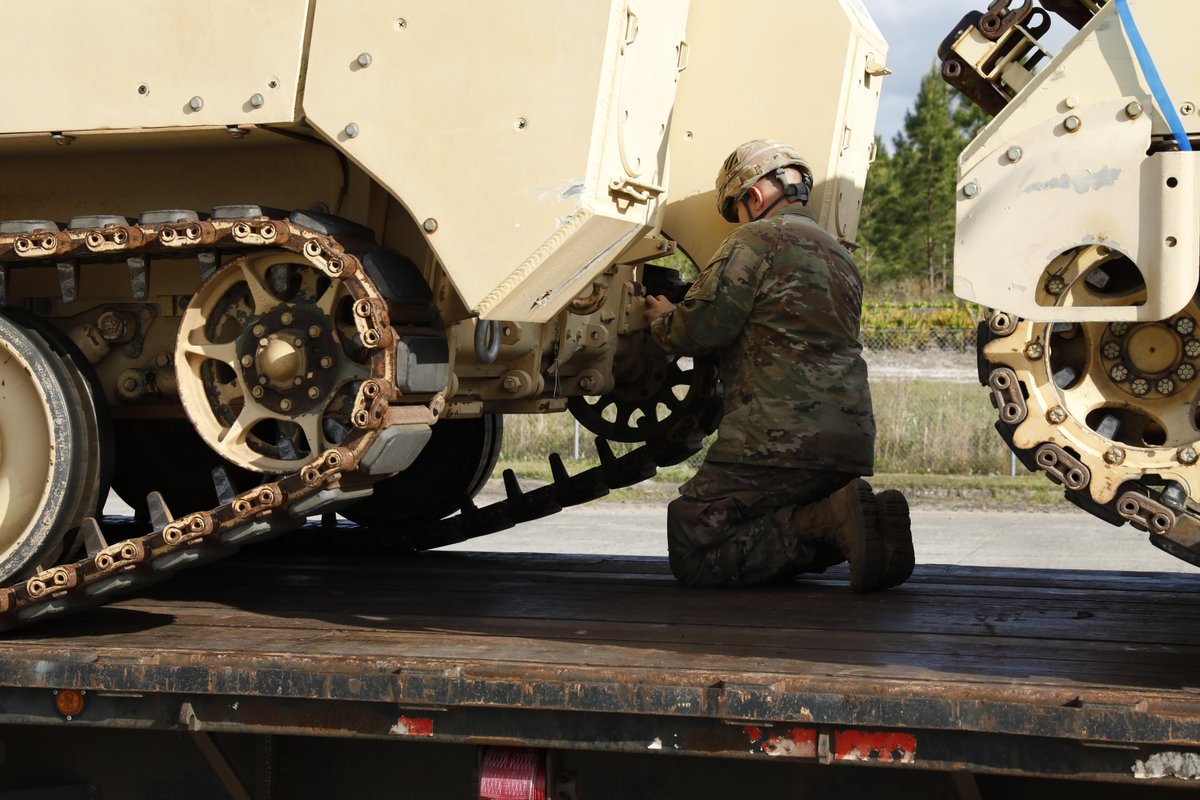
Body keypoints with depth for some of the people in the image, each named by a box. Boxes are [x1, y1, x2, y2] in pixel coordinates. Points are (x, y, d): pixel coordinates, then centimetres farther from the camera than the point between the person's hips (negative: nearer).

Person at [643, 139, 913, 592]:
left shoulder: (757, 240, -2)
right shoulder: (841, 257, 26)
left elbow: (703, 328, -11)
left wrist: (662, 322, 12)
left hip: (780, 441, -9)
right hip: (852, 447, 9)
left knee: (693, 554, -6)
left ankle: (830, 520, -19)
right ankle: (863, 521, -2)